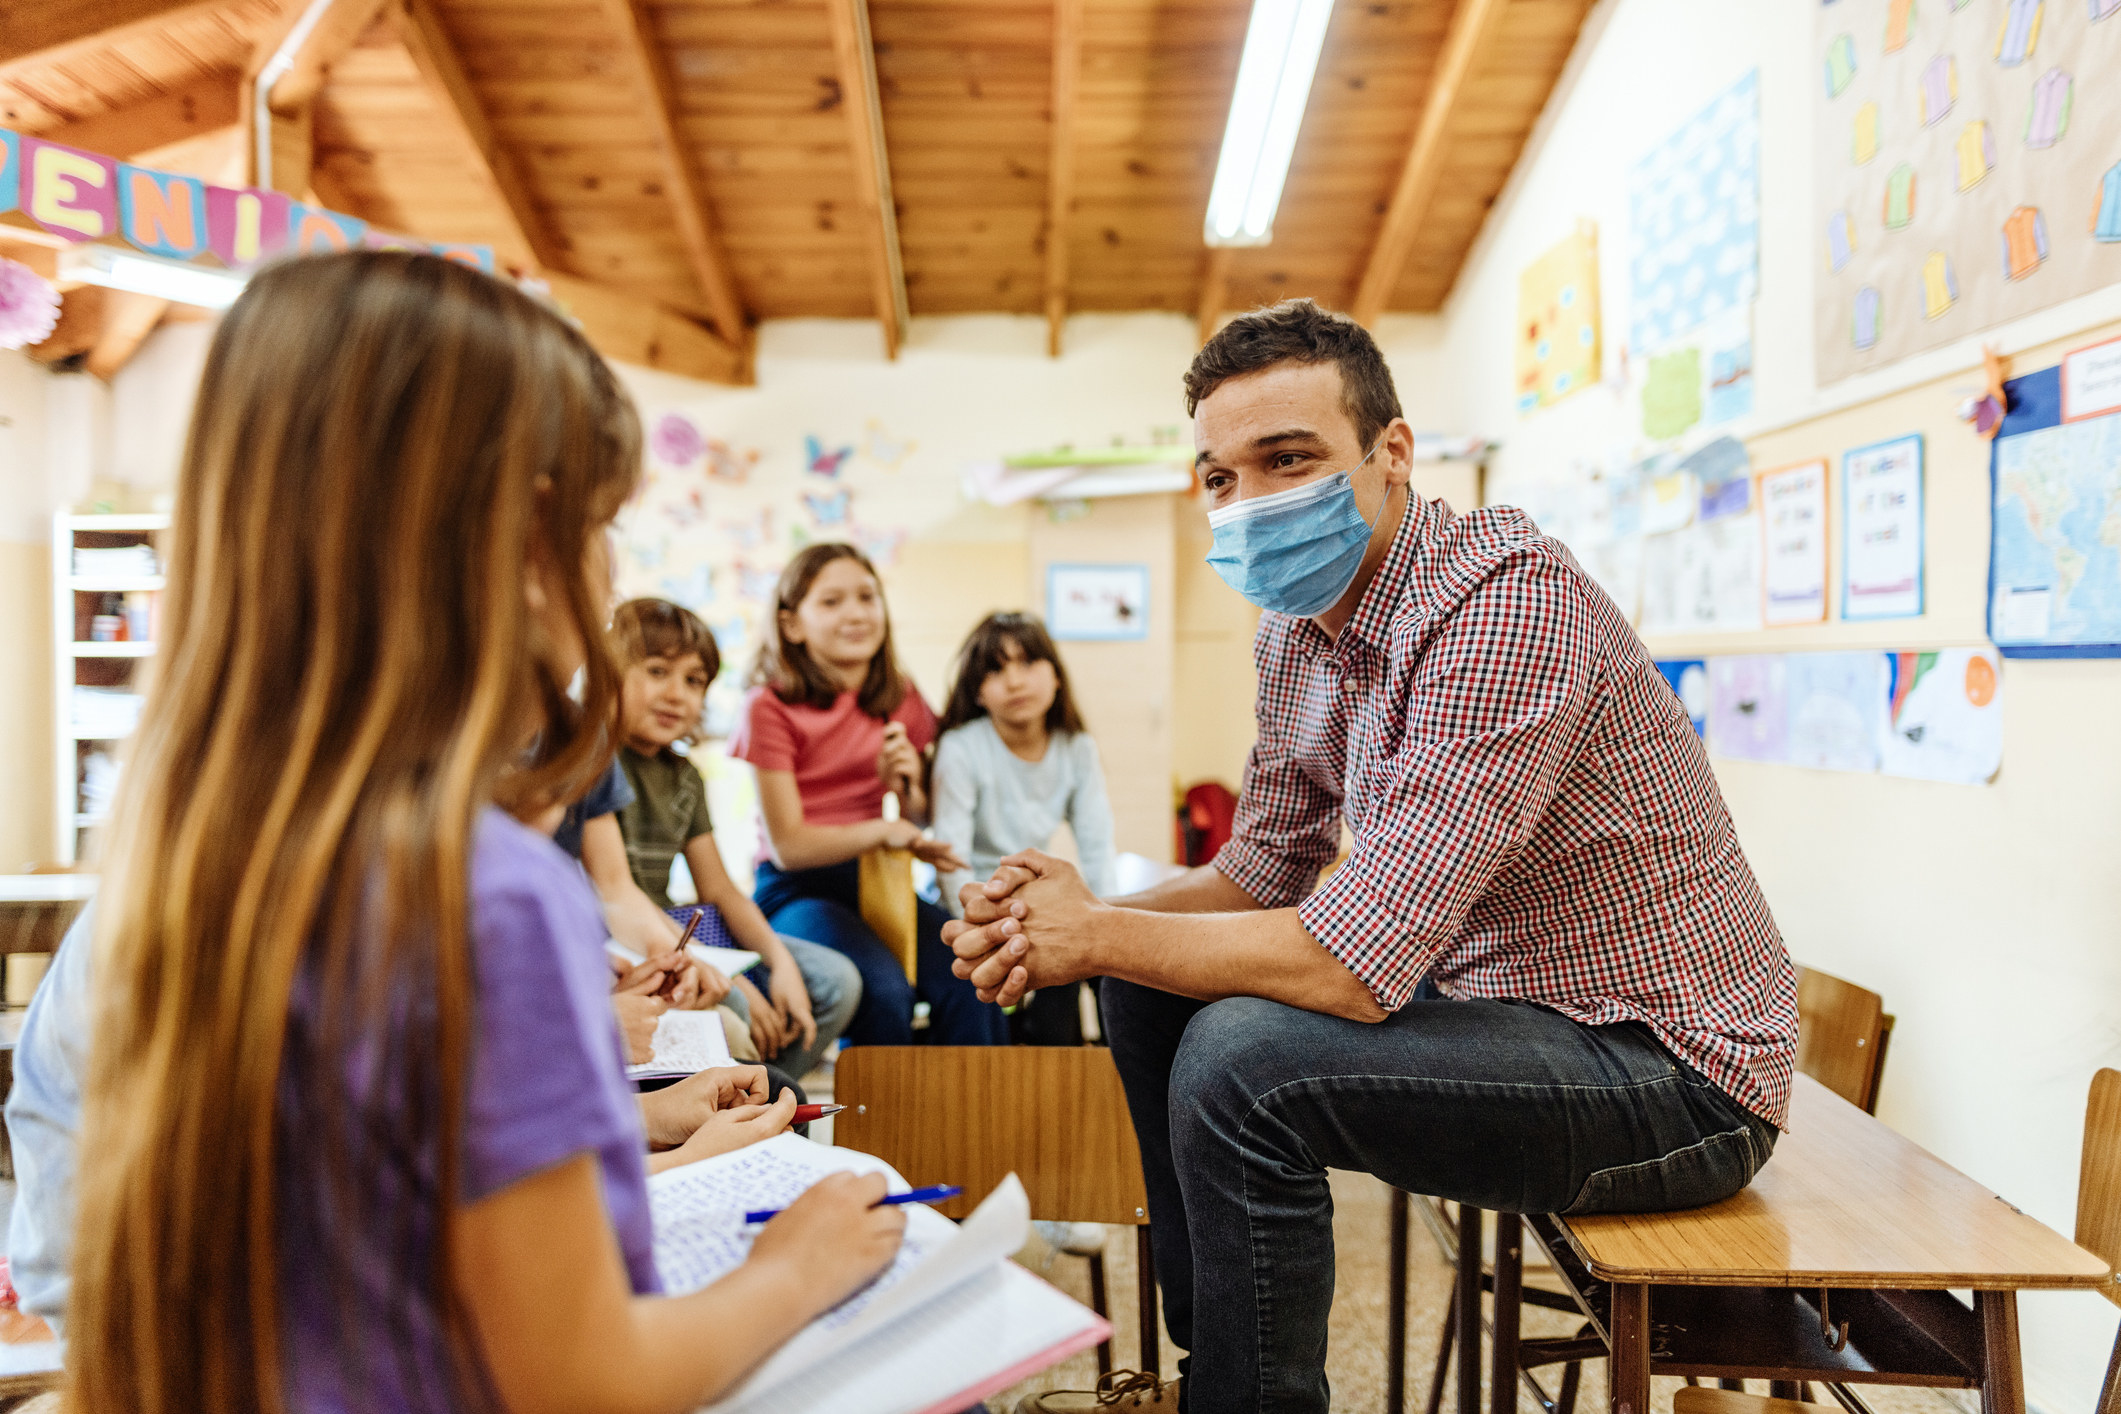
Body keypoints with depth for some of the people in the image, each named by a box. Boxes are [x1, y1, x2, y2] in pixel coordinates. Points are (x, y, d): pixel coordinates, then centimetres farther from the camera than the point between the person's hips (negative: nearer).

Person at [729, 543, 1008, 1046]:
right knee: (883, 986, -31)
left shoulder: (903, 700, 10)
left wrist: (907, 788, -5)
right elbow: (788, 846, -9)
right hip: (799, 890, -4)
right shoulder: (771, 707, -6)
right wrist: (881, 830, -22)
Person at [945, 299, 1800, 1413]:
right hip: (1489, 992, 9)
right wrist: (1075, 917, -9)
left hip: (1666, 1064, -8)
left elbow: (1361, 963, -32)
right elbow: (1262, 873, 9)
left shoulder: (1504, 602, -27)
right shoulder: (1297, 629, 2)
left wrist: (1097, 935, -19)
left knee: (1241, 1062, -27)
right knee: (1152, 986, 6)